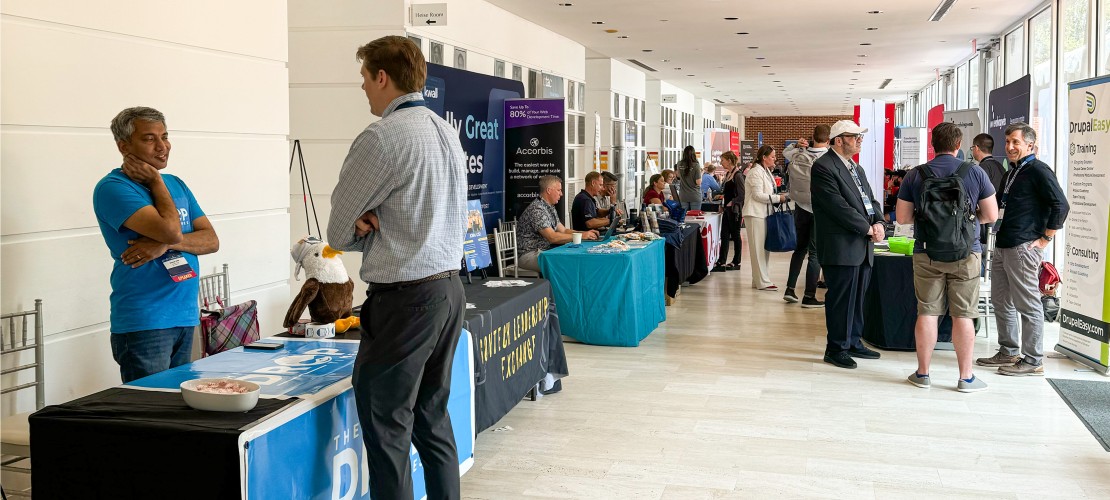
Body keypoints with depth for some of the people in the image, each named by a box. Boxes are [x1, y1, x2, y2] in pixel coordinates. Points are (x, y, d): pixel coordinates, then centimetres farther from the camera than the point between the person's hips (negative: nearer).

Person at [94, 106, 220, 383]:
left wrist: (166, 243, -13)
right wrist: (156, 181, -8)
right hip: (143, 322, -7)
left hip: (186, 316, 7)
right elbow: (171, 229, -23)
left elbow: (211, 240, 5)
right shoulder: (112, 188, -10)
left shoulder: (176, 184, 14)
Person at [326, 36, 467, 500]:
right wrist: (376, 224, 3)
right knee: (433, 416, 16)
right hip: (449, 288, 9)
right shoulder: (447, 131, 11)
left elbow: (338, 231, -6)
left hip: (403, 299, -9)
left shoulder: (381, 137, -14)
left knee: (387, 427, -1)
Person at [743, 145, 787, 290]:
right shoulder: (756, 172, -13)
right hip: (755, 214, -10)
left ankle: (758, 280, 17)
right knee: (758, 248, -6)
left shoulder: (766, 172, 17)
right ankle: (762, 282, -3)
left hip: (764, 214, 10)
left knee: (764, 248, 11)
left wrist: (779, 196, 4)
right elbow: (758, 195, -18)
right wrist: (778, 198, -14)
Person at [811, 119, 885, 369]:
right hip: (841, 247, -9)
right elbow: (839, 206, -18)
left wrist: (879, 222, -4)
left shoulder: (856, 168, 19)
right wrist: (868, 229, -15)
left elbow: (870, 199, 17)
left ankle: (853, 343, 24)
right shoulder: (823, 167, -11)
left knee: (857, 298, 14)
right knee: (841, 299, -2)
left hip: (863, 246, 9)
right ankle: (836, 349, 8)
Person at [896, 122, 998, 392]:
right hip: (966, 254, -1)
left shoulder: (915, 175, -1)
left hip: (927, 254, 1)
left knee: (927, 313, 7)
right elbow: (991, 215, 0)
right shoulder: (975, 172, -3)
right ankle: (966, 377, 13)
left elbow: (902, 217, 2)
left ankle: (922, 373, 15)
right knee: (963, 315, 5)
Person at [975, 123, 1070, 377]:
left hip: (1023, 248, -10)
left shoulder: (1038, 170, -9)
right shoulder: (1011, 173, 19)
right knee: (1001, 301, 15)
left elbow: (1061, 205, -16)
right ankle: (1008, 352, 26)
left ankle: (1033, 361, 3)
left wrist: (1045, 239, -15)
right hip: (1002, 246, 10)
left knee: (1028, 305, -4)